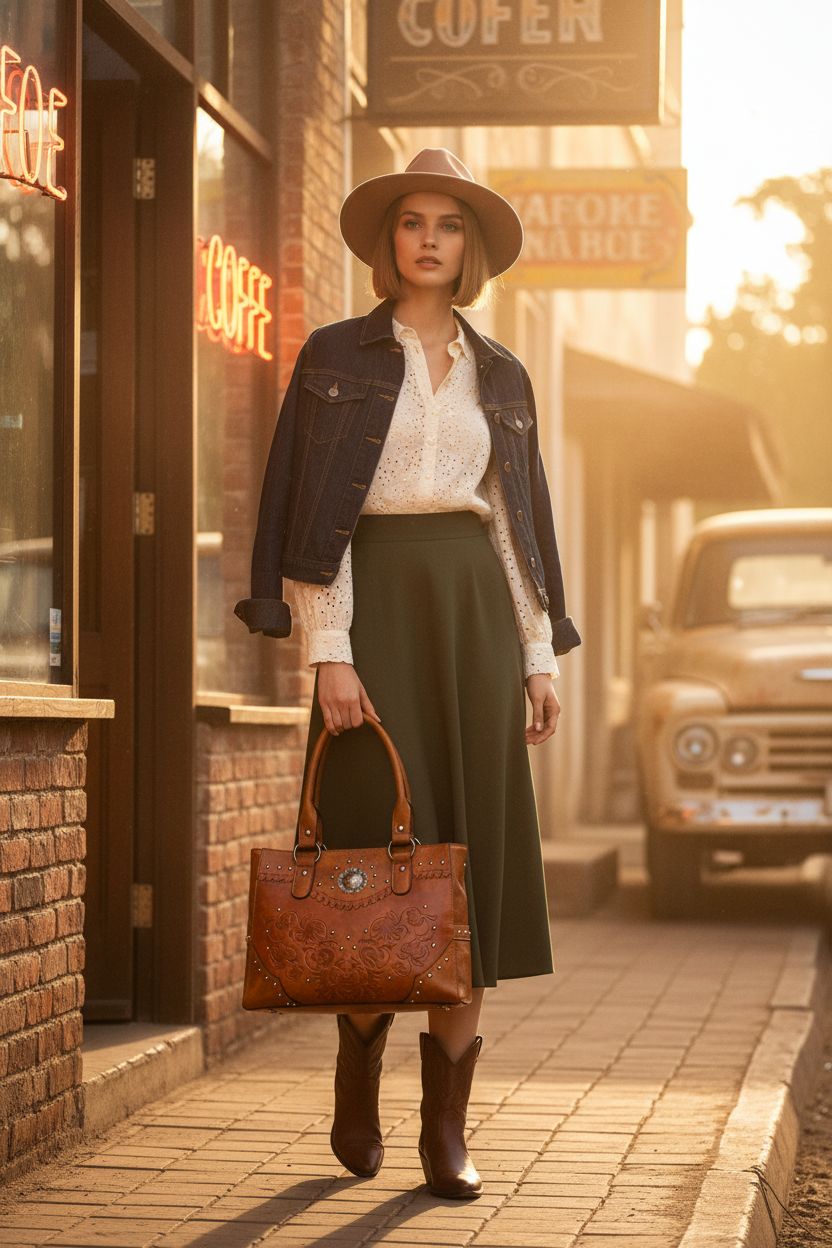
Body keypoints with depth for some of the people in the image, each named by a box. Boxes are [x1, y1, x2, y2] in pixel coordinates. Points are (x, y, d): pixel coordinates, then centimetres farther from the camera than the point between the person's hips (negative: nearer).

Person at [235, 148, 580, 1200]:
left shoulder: (500, 377, 14)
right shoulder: (336, 358, 3)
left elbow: (519, 521, 15)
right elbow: (312, 512, -3)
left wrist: (540, 657, 7)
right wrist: (329, 650, -13)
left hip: (478, 611, 3)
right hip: (376, 604, -3)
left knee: (473, 852, -3)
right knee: (382, 843, -7)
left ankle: (447, 1129, 0)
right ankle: (358, 1074, 18)